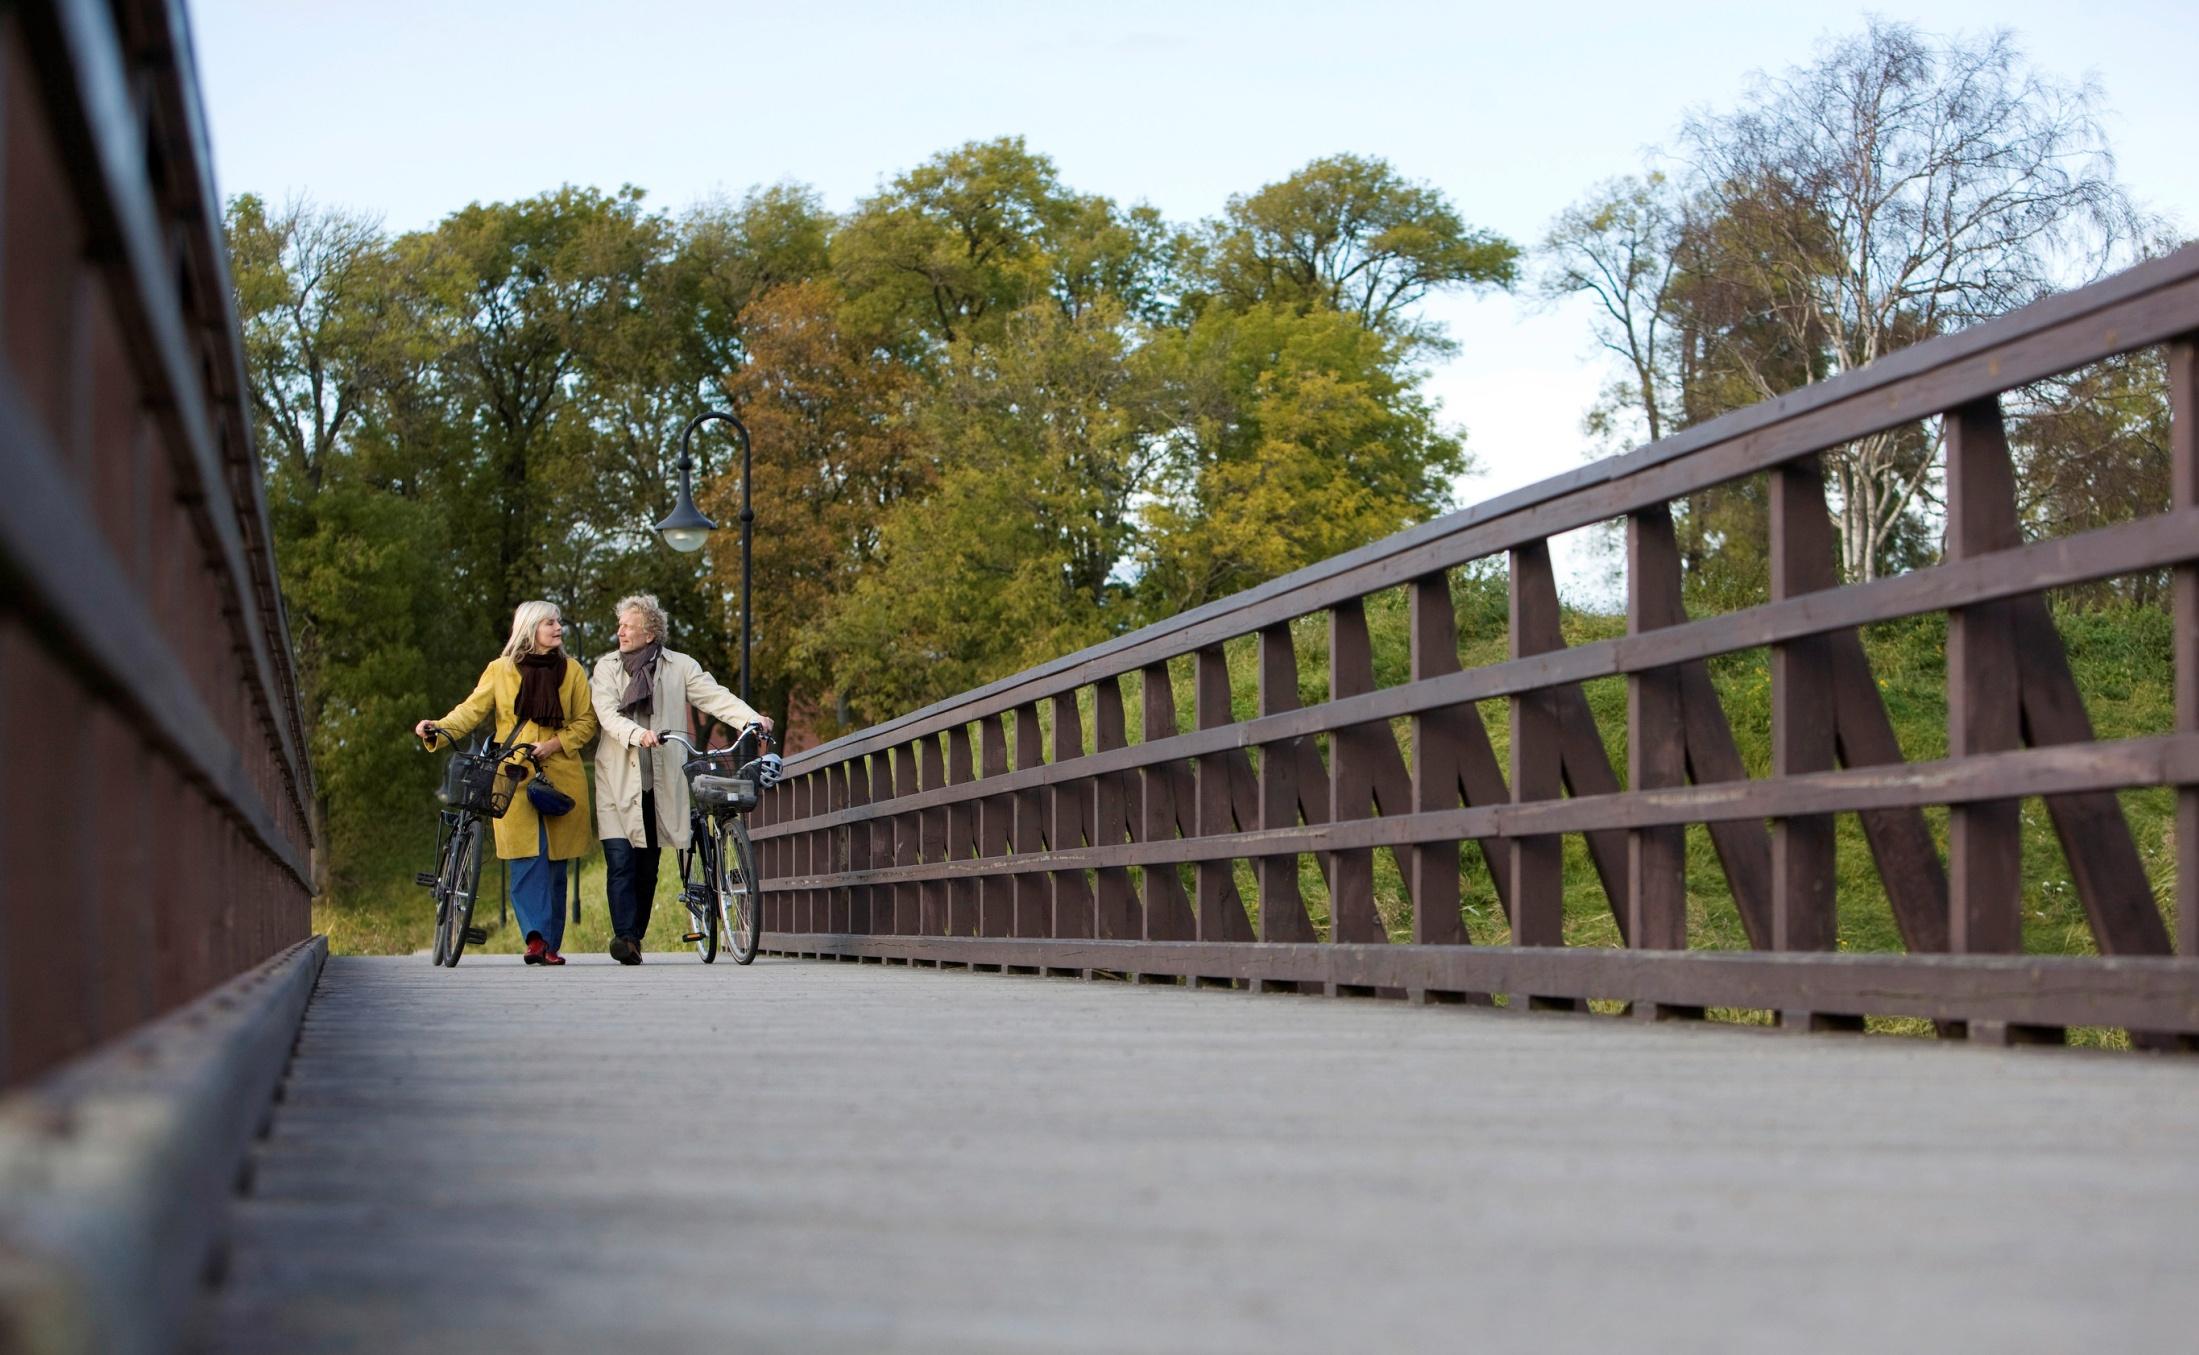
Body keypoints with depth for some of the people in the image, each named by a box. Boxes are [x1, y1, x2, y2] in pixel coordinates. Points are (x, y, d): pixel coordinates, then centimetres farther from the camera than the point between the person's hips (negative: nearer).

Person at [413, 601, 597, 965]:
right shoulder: (500, 670, 9)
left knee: (554, 864, 2)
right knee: (527, 859, -14)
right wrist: (438, 727, -16)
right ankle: (536, 938, -21)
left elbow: (586, 721, 9)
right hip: (515, 778, -2)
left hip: (560, 778, 2)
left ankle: (550, 945, 8)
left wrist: (556, 743, -8)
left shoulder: (572, 671, 12)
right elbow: (472, 710, 3)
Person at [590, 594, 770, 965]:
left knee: (648, 867, 6)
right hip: (619, 782, -1)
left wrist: (752, 719, -21)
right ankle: (625, 936, -17)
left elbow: (715, 696, -4)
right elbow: (607, 713, -6)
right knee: (620, 861, -12)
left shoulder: (679, 666, 7)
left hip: (660, 784, 1)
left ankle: (636, 938, 15)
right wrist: (637, 733, -27)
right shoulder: (607, 667, 8)